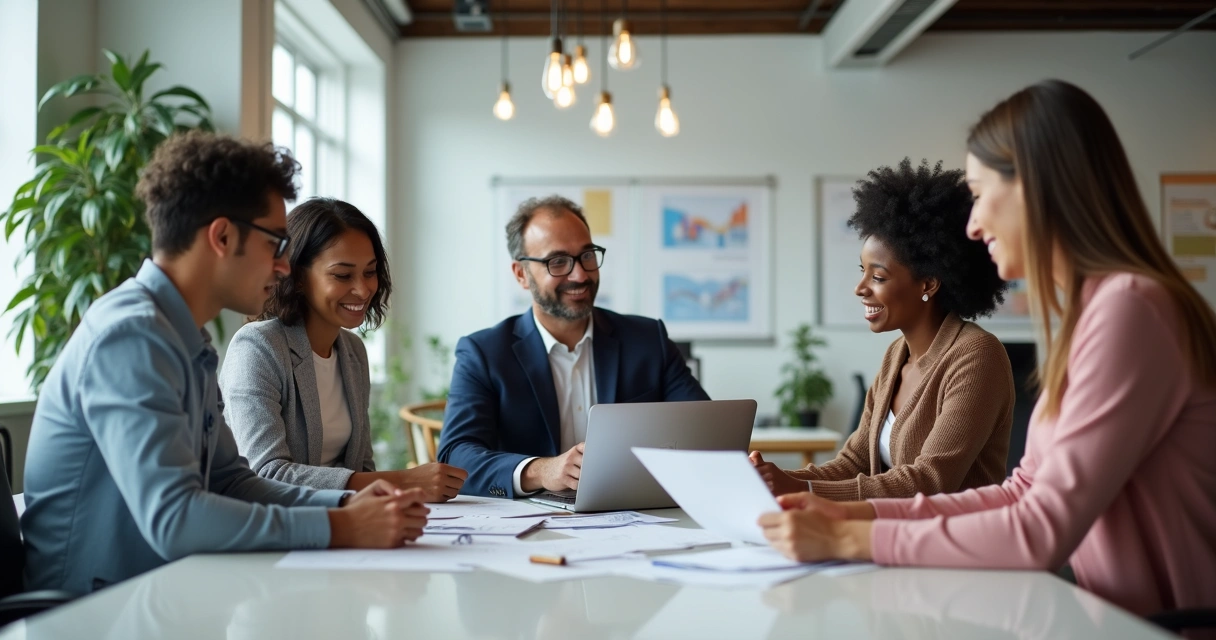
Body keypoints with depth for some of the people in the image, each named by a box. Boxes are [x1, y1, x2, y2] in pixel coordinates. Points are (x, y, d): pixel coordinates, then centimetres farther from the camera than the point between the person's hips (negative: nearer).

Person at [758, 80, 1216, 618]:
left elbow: (1043, 532, -21)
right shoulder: (1087, 311, 10)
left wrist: (852, 540, -16)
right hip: (1119, 612, 7)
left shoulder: (1128, 309, -18)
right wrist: (856, 512, 1)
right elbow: (1025, 492, 9)